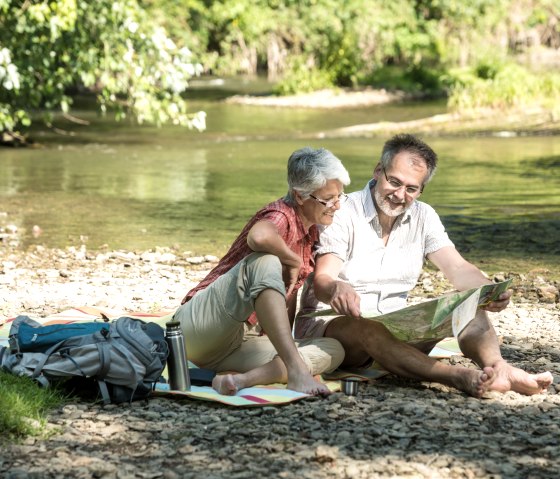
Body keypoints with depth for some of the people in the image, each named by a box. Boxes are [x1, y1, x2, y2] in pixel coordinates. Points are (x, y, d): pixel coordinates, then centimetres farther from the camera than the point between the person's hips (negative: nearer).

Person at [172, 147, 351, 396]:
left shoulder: (310, 230, 16)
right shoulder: (281, 216, -12)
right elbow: (258, 236, -38)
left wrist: (285, 341, 9)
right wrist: (293, 261, -20)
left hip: (236, 343, 8)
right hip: (200, 325, -8)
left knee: (333, 350, -13)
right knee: (265, 262, -33)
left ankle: (244, 379, -34)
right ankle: (297, 370, -41)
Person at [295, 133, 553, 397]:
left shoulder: (423, 217, 7)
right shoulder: (343, 214, -10)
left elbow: (458, 269, -2)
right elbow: (322, 280, -21)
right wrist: (336, 289, -47)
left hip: (394, 326, 6)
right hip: (328, 323, -6)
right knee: (368, 329, -40)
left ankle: (496, 366, -43)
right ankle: (461, 378, -56)